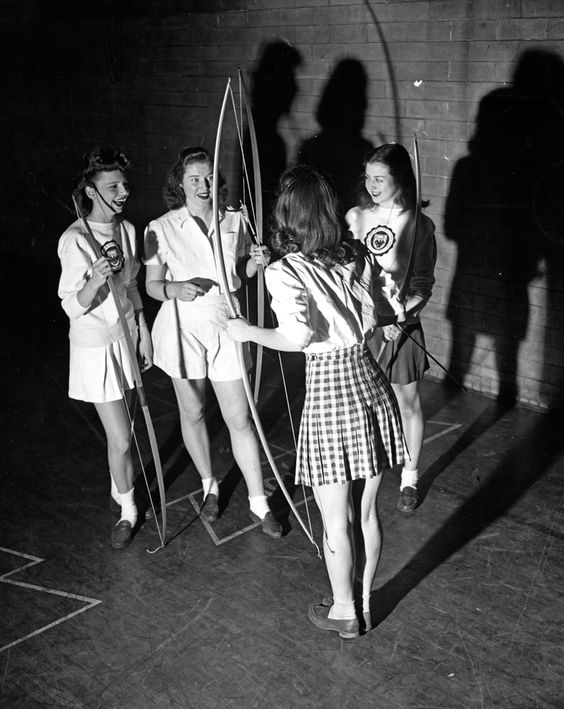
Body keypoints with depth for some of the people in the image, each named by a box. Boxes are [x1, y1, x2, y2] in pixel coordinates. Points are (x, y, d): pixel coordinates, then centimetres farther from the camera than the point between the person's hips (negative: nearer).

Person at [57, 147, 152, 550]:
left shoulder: (127, 229, 1)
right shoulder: (75, 240, -20)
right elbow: (73, 306, -20)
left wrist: (144, 332, 13)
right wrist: (94, 280, -38)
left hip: (126, 336, 6)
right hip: (95, 346, -6)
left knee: (123, 428, 18)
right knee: (121, 438, -3)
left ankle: (119, 490, 41)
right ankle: (128, 510, 18)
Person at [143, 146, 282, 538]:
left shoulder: (235, 220, -1)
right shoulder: (162, 229, -7)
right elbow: (152, 285, -1)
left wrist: (256, 262, -10)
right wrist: (174, 289, -23)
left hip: (226, 325, 1)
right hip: (183, 326, 0)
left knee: (240, 418, 2)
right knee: (193, 413, 14)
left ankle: (259, 502, 15)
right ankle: (209, 486, 37)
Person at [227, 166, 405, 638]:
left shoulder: (285, 271, -12)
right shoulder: (358, 257, 3)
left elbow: (297, 337, -22)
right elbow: (371, 323, 6)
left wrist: (250, 332, -7)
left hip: (328, 391, -5)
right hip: (369, 380, 5)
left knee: (335, 521, 12)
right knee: (368, 513, 18)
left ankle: (344, 612, 29)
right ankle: (365, 603, 34)